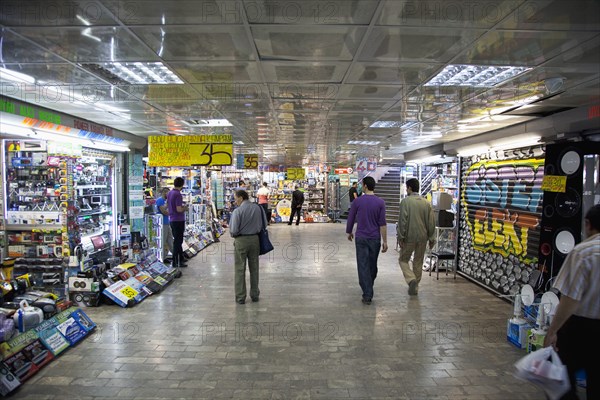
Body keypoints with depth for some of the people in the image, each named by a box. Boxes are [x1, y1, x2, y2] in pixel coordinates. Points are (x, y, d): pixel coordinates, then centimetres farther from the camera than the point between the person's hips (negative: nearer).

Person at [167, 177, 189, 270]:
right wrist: (185, 208, -4)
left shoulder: (169, 193, 9)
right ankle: (175, 262, 4)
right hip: (178, 220, -9)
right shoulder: (178, 194, -18)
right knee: (178, 241, -1)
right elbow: (179, 209, -23)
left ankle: (181, 258, 29)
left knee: (178, 240, 18)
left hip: (172, 220, 9)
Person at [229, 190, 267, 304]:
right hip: (254, 239, 5)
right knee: (254, 268, 15)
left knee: (240, 269, 6)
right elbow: (264, 224, 4)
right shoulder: (258, 208, 0)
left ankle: (240, 297, 12)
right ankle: (254, 295, 24)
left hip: (241, 240, -4)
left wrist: (234, 235, 5)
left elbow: (233, 230, -16)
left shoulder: (238, 211, -15)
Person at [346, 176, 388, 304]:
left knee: (363, 266, -1)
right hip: (375, 238, 2)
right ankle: (369, 289, 35)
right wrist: (384, 241, -5)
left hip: (361, 238, -2)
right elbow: (382, 223, -8)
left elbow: (350, 219, 2)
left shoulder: (357, 201, -6)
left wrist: (349, 232, 19)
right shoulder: (380, 202, -5)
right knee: (372, 265, 18)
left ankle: (367, 295, -6)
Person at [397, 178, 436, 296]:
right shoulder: (426, 202, 4)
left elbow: (402, 220, -15)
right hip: (422, 237, 4)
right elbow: (431, 222, 4)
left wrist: (400, 237, -11)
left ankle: (411, 279, -11)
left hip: (409, 237, -4)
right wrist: (431, 238, 11)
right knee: (418, 262, 15)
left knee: (403, 260, 10)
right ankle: (415, 287, 21)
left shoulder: (406, 201, -10)